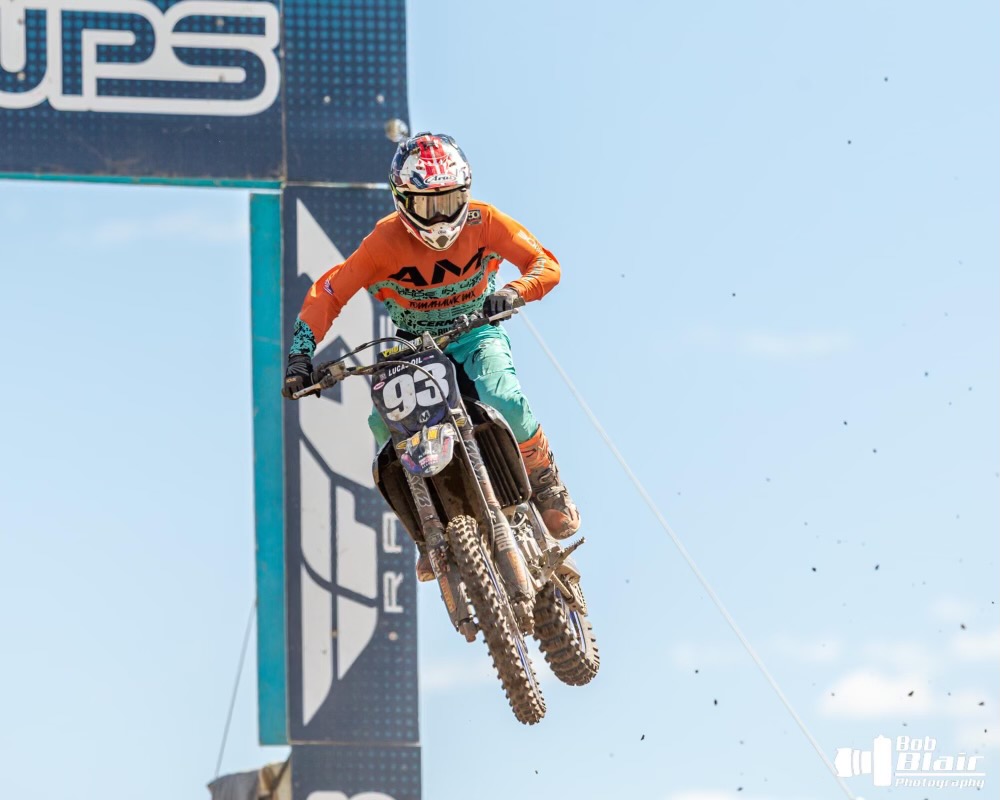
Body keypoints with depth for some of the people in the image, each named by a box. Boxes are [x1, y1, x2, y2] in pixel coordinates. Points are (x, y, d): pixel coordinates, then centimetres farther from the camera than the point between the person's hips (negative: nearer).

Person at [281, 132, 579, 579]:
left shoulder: (483, 222, -15)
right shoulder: (386, 242, -17)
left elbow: (545, 264, -17)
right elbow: (328, 294, -14)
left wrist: (513, 293, -39)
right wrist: (301, 355, -26)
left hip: (475, 334, -1)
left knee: (503, 399, -33)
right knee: (384, 423, -26)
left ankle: (547, 485, -5)